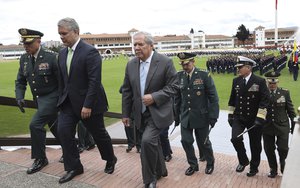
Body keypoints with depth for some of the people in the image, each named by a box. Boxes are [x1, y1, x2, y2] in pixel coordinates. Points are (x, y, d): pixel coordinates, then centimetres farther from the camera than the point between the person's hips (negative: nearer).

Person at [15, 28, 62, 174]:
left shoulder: (51, 57, -17)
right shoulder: (24, 59, 3)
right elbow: (20, 81, 7)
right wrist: (19, 97, -8)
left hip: (51, 97, -7)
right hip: (38, 99, 7)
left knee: (35, 124, -16)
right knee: (54, 126, 18)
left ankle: (40, 159, 2)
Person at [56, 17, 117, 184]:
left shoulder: (90, 51, -17)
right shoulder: (62, 53, 7)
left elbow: (95, 81, -22)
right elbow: (61, 80, 13)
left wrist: (87, 105, -23)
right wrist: (62, 99, 10)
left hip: (88, 102, -6)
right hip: (68, 102, 7)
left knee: (98, 133, 8)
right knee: (64, 131, -3)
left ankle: (110, 160, 34)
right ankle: (73, 167, 13)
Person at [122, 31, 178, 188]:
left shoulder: (165, 62, -12)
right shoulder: (131, 64, 3)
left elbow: (173, 86, -11)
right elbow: (127, 91, 7)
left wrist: (154, 97, -22)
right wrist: (125, 113, 7)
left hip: (158, 112, -5)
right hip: (141, 113, 5)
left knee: (147, 140, -20)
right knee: (153, 142, 17)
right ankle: (160, 170, 41)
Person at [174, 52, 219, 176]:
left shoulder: (204, 75, -10)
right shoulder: (179, 76, -1)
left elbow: (213, 97, -9)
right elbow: (177, 98, 6)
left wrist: (213, 116, -12)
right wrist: (176, 116, 7)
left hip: (201, 117, -3)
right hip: (185, 117, 3)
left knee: (204, 142, 10)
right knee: (186, 141, 4)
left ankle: (210, 163, 37)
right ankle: (193, 165, 28)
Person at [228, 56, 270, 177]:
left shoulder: (260, 81, -10)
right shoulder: (236, 81, 3)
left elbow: (264, 101, -13)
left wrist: (260, 118, -19)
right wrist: (230, 114, 9)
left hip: (254, 119, -3)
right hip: (238, 117, 3)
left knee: (255, 144, 9)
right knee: (235, 139, -15)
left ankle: (254, 167, 32)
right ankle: (243, 161, 12)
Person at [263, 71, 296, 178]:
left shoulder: (285, 93, -2)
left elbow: (290, 109, 4)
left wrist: (294, 123, 5)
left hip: (282, 126, -1)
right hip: (267, 127, 1)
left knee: (283, 148, -1)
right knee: (269, 149, 7)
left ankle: (284, 167, 32)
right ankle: (273, 170, 28)